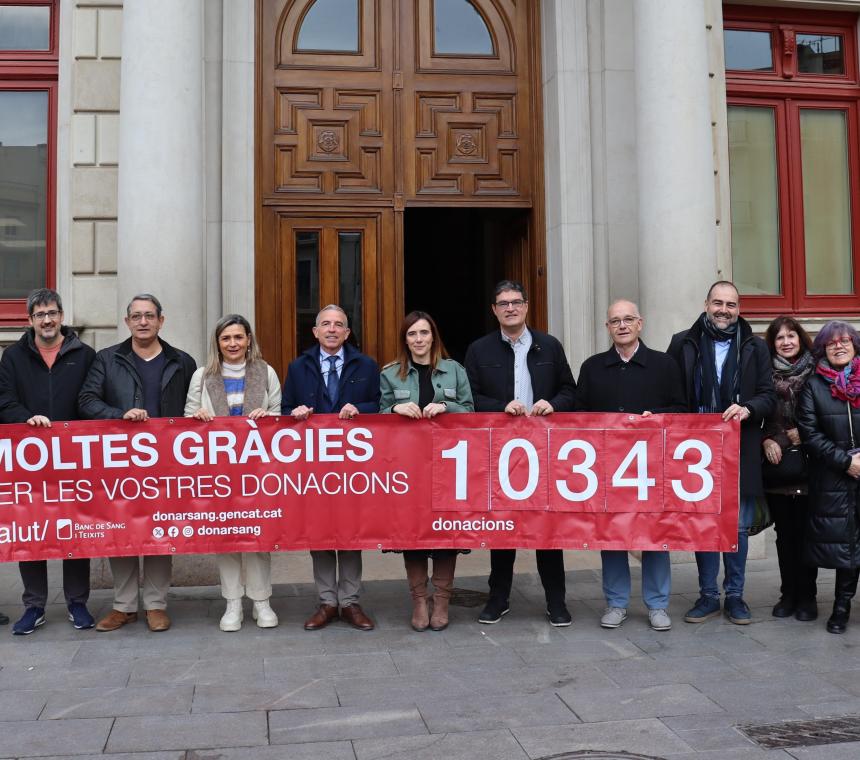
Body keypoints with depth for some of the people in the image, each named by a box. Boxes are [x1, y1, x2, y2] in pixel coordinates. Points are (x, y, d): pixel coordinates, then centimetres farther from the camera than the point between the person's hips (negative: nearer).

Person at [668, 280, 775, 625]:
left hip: (740, 452, 0)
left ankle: (735, 596, 20)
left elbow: (769, 396, 4)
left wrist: (748, 409, -17)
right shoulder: (683, 343, 3)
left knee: (738, 527, 7)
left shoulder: (755, 347, 5)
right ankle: (708, 596, 19)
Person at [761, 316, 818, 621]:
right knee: (784, 532, 8)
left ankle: (807, 596, 11)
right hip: (776, 465, 2)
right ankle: (788, 594, 17)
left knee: (806, 530, 1)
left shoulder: (815, 372, 0)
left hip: (807, 462, -2)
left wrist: (804, 434, -8)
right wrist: (766, 441, -4)